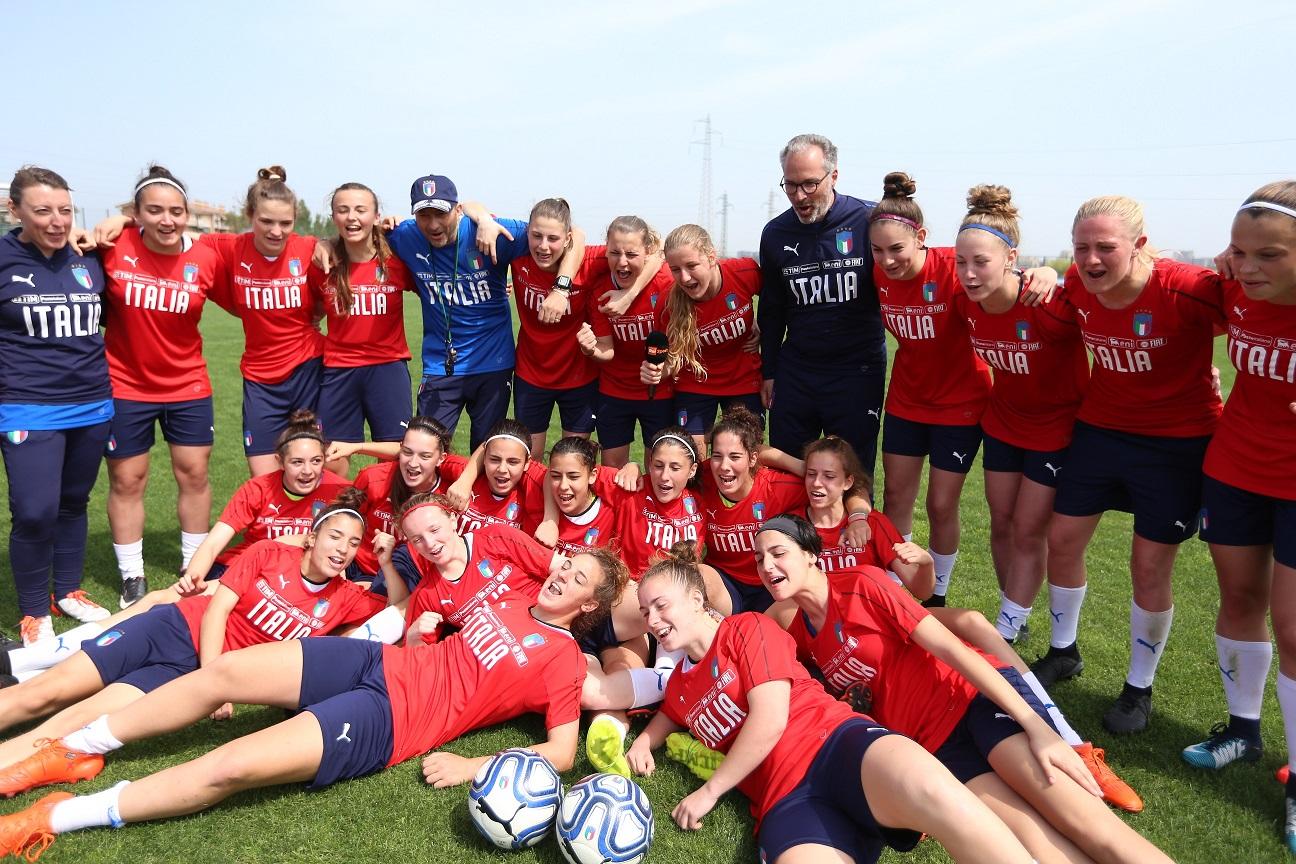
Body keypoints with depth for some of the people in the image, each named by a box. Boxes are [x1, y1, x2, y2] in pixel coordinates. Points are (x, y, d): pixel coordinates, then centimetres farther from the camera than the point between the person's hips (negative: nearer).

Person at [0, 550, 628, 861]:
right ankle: (74, 748, 11)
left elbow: (562, 754, -13)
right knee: (223, 671, -8)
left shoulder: (562, 660, -4)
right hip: (380, 662, 7)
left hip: (391, 720, -6)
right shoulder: (513, 601, 16)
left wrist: (475, 767, -20)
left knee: (232, 766, -21)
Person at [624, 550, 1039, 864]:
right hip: (785, 799, 4)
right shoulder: (678, 687, 27)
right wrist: (644, 740, 26)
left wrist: (708, 791, 3)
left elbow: (769, 720, -4)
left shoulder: (747, 628, 7)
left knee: (933, 794, -41)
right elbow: (671, 715, 50)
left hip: (835, 742, -3)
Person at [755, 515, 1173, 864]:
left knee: (1089, 826, -22)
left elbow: (948, 646, -11)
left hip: (975, 695, -4)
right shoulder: (793, 629, 8)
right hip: (932, 742, 4)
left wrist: (1033, 725, -18)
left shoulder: (862, 584, -7)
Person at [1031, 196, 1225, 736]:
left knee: (1150, 569, 4)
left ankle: (1139, 688, 26)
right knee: (1061, 539, 11)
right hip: (1100, 428, 5)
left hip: (1175, 442, -5)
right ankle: (1063, 651, 35)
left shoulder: (1190, 290, -26)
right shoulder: (1076, 285, -9)